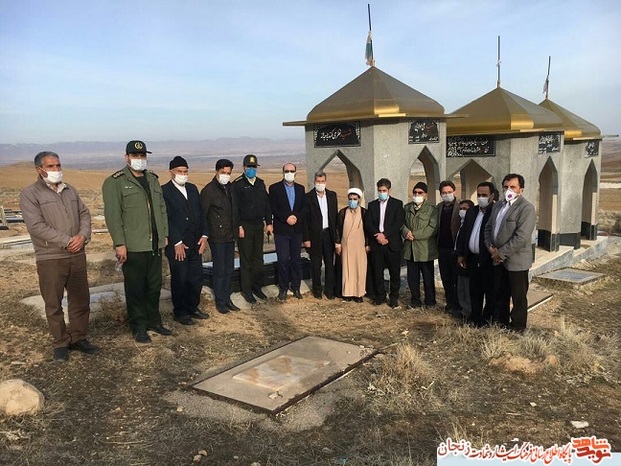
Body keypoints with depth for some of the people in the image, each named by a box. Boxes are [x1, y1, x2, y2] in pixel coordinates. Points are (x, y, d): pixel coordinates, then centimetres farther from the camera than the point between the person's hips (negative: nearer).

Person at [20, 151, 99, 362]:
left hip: (77, 255, 5)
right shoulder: (29, 194, -6)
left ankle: (78, 338, 26)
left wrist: (83, 236, -10)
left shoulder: (70, 191, 13)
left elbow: (84, 214, 10)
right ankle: (61, 343, 19)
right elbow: (37, 226, -16)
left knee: (81, 300, 11)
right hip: (50, 259, -5)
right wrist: (67, 241, -18)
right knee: (54, 304, 5)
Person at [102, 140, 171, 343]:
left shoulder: (153, 179, 14)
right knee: (135, 288, 4)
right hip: (132, 247, -6)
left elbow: (162, 208, 17)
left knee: (155, 286, 14)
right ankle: (138, 327, 17)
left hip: (155, 245, 6)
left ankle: (154, 321, 29)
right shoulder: (115, 182, -7)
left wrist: (164, 234, 12)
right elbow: (112, 215, -13)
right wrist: (119, 244, -17)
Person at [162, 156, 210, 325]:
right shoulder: (164, 191, -9)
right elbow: (166, 219, -14)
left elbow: (200, 213, 13)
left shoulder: (193, 188, 12)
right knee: (179, 280, 5)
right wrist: (177, 243, -16)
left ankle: (193, 307, 29)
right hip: (177, 245, -6)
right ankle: (179, 312, 19)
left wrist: (204, 235, 3)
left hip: (195, 243, 6)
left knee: (196, 278, 11)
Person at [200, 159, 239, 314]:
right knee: (219, 270, 2)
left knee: (229, 269, 12)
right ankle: (220, 301, 13)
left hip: (230, 236, 6)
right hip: (217, 237, -6)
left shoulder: (230, 188, 7)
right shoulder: (209, 190, -10)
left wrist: (235, 230, 9)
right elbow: (201, 214, -11)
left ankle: (227, 298, 24)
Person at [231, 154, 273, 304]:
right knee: (246, 260, 1)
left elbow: (266, 203, 13)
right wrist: (239, 226, -15)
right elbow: (234, 207, -11)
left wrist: (268, 222, 8)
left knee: (258, 258, 11)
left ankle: (257, 287, 22)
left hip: (259, 225, 6)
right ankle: (246, 290, 10)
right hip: (245, 226, -5)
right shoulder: (237, 184, -7)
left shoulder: (260, 183, 11)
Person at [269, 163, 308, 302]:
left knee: (296, 259, 9)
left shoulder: (300, 188, 10)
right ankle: (283, 289, 10)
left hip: (297, 229, 3)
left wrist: (297, 218, -12)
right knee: (283, 260, -2)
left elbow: (304, 207, 6)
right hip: (281, 230, -3)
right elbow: (273, 208, -7)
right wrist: (286, 218, -17)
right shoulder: (274, 188, -1)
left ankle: (296, 287, 19)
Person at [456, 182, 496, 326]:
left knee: (490, 291, 6)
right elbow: (463, 233, 14)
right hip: (472, 259, 6)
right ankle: (475, 317, 27)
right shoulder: (471, 212, 12)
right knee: (474, 291, 15)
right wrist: (460, 254, 10)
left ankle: (487, 319, 16)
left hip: (489, 260, -6)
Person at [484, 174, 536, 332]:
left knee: (518, 297, 7)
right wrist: (491, 247, -3)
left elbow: (521, 237, -22)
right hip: (498, 259, 7)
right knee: (500, 294, 18)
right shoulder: (497, 206, 11)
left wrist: (501, 253, -17)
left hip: (516, 260, -7)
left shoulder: (526, 208, -14)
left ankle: (517, 328, 20)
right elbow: (488, 228, 15)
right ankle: (500, 323, 32)